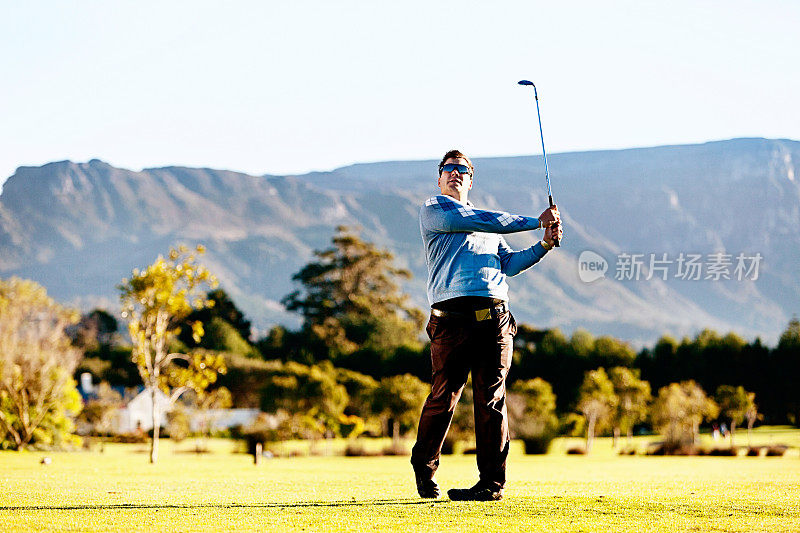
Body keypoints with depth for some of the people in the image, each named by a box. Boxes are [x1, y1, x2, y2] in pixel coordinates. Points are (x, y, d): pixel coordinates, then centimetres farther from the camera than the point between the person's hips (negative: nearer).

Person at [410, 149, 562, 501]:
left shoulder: (492, 224, 31)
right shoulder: (433, 210, 12)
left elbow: (508, 263, 20)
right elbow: (477, 222, -1)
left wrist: (544, 245, 4)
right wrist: (535, 221, -1)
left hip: (494, 318, 4)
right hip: (451, 319, -4)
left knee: (491, 400, -3)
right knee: (444, 396, -2)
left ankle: (493, 482, -1)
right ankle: (424, 467, 19)